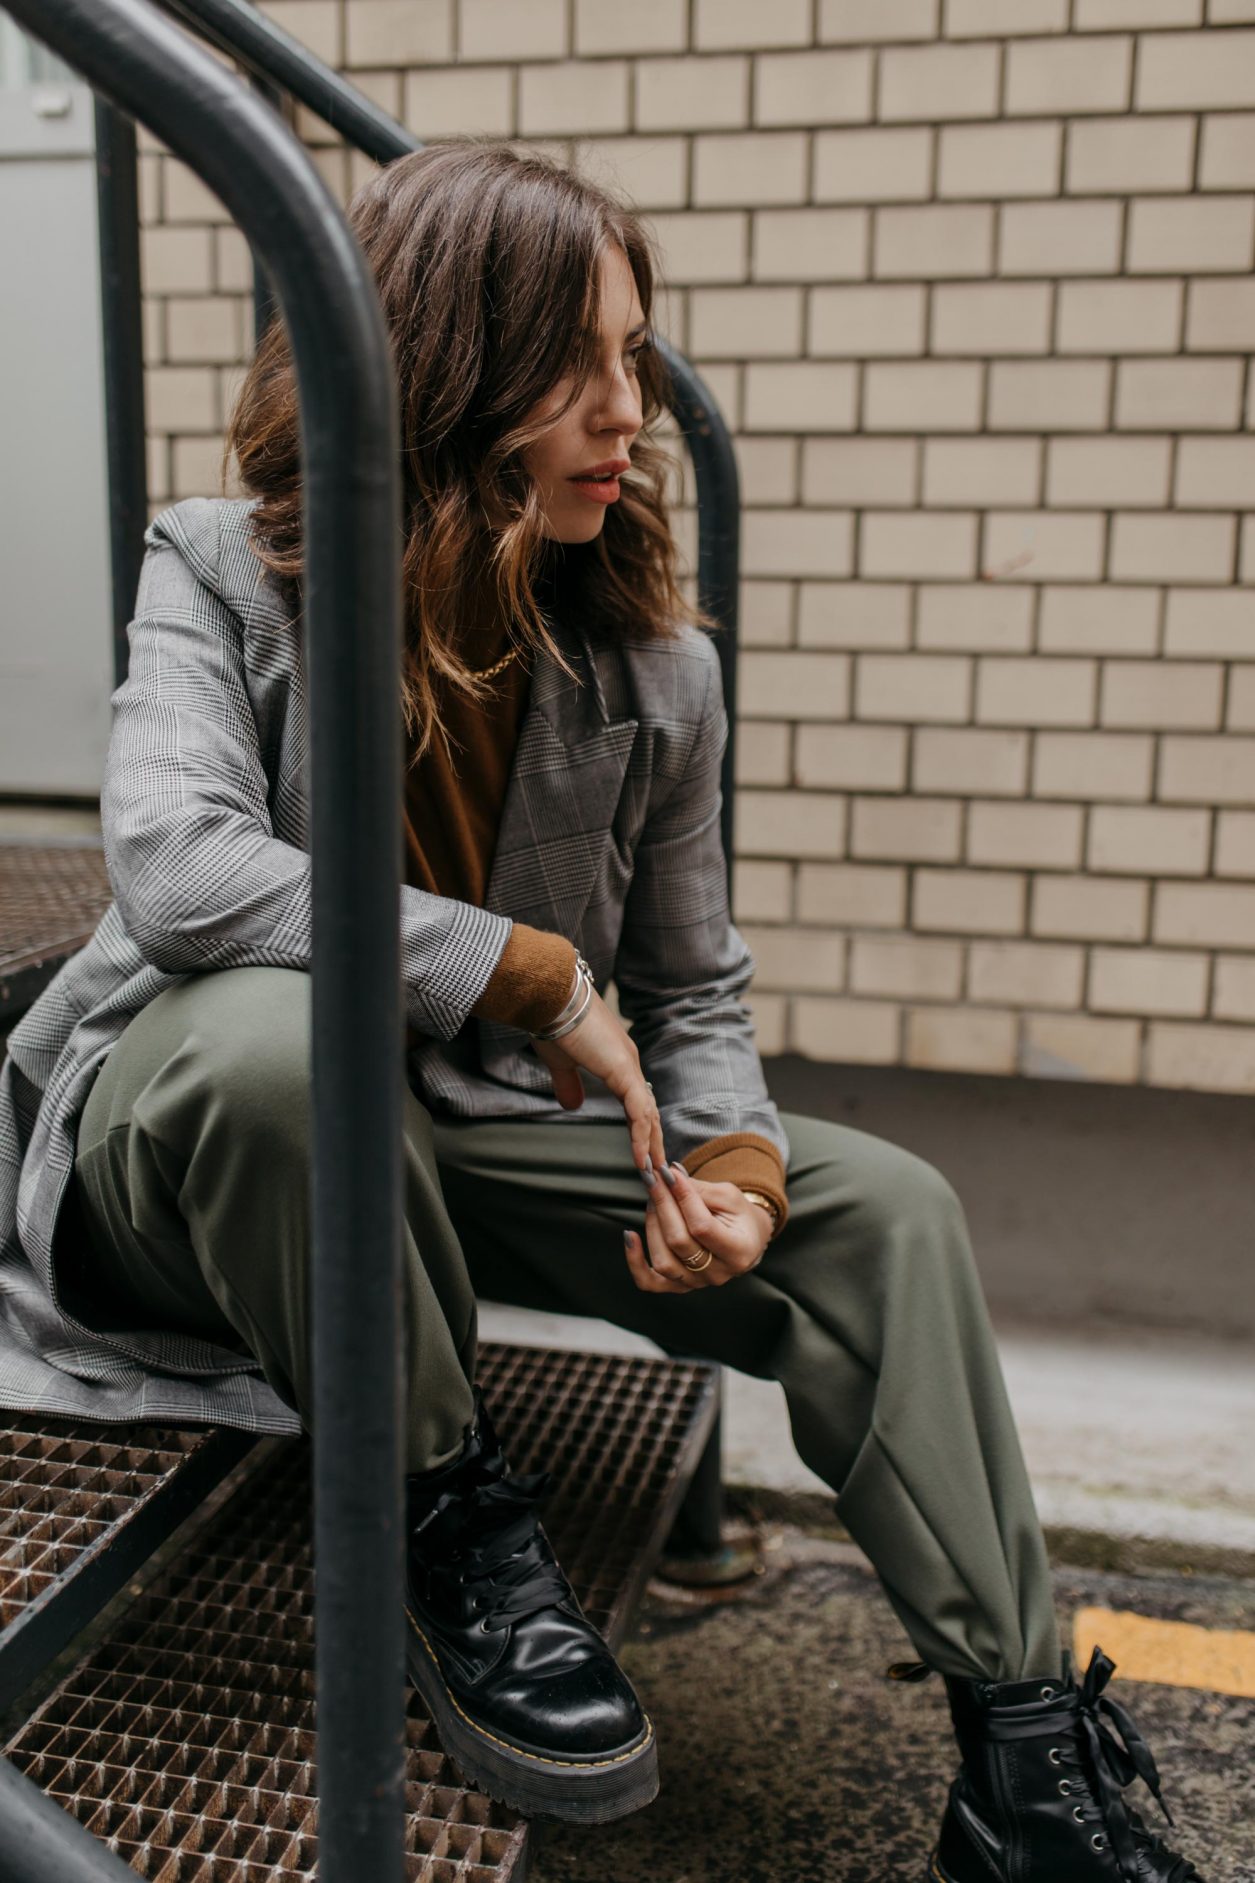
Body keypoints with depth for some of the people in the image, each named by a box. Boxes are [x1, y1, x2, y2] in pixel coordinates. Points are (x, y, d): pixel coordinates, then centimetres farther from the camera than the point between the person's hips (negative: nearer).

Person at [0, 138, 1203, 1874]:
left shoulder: (656, 670, -3)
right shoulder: (223, 575, -13)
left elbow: (692, 994, 5)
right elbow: (177, 871, -31)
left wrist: (732, 1157, -18)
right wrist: (536, 973, -27)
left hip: (457, 1138, 4)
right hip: (189, 1125, -3)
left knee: (884, 1209, -12)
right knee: (280, 1034, -41)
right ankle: (450, 1525, -16)